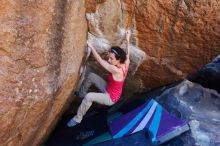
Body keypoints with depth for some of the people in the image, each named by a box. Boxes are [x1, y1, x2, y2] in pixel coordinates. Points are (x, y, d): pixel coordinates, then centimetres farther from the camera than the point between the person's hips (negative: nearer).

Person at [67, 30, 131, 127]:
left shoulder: (116, 71, -35)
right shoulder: (125, 64, -12)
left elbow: (100, 61, -33)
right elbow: (127, 54, 9)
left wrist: (91, 46, -28)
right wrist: (127, 40, 16)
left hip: (111, 98, -9)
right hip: (108, 90, 9)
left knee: (89, 97, -27)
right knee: (91, 76, -2)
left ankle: (78, 118, -7)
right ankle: (81, 93, 21)